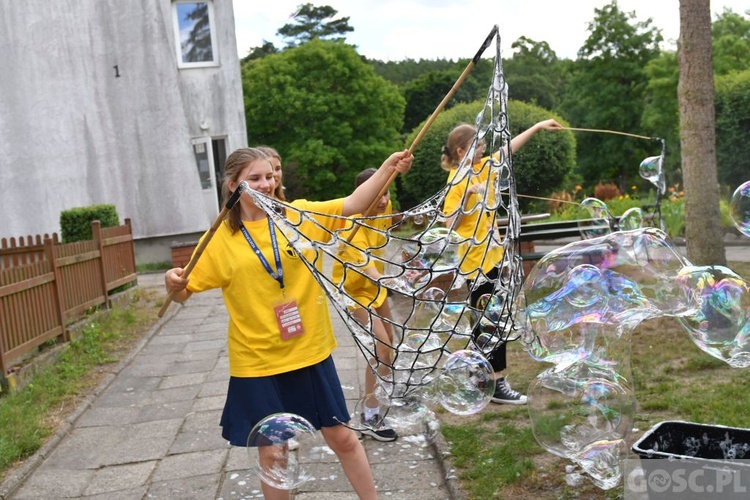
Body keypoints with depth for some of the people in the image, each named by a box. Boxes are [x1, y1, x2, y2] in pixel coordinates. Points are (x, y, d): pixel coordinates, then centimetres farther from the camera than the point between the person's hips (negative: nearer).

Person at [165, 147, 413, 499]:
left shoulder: (299, 215, -1)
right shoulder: (220, 238, -4)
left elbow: (351, 205, -10)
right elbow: (183, 292, -1)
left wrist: (387, 168, -24)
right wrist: (173, 283, -24)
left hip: (310, 351, 1)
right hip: (258, 362, -1)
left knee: (341, 436, 14)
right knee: (272, 450, 11)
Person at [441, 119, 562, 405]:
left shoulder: (483, 168, 7)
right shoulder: (457, 182, -16)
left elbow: (510, 148, 17)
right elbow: (451, 224, -20)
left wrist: (538, 127, 17)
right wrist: (468, 194, -28)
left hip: (490, 255, 9)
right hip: (476, 259, -9)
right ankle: (496, 384, 4)